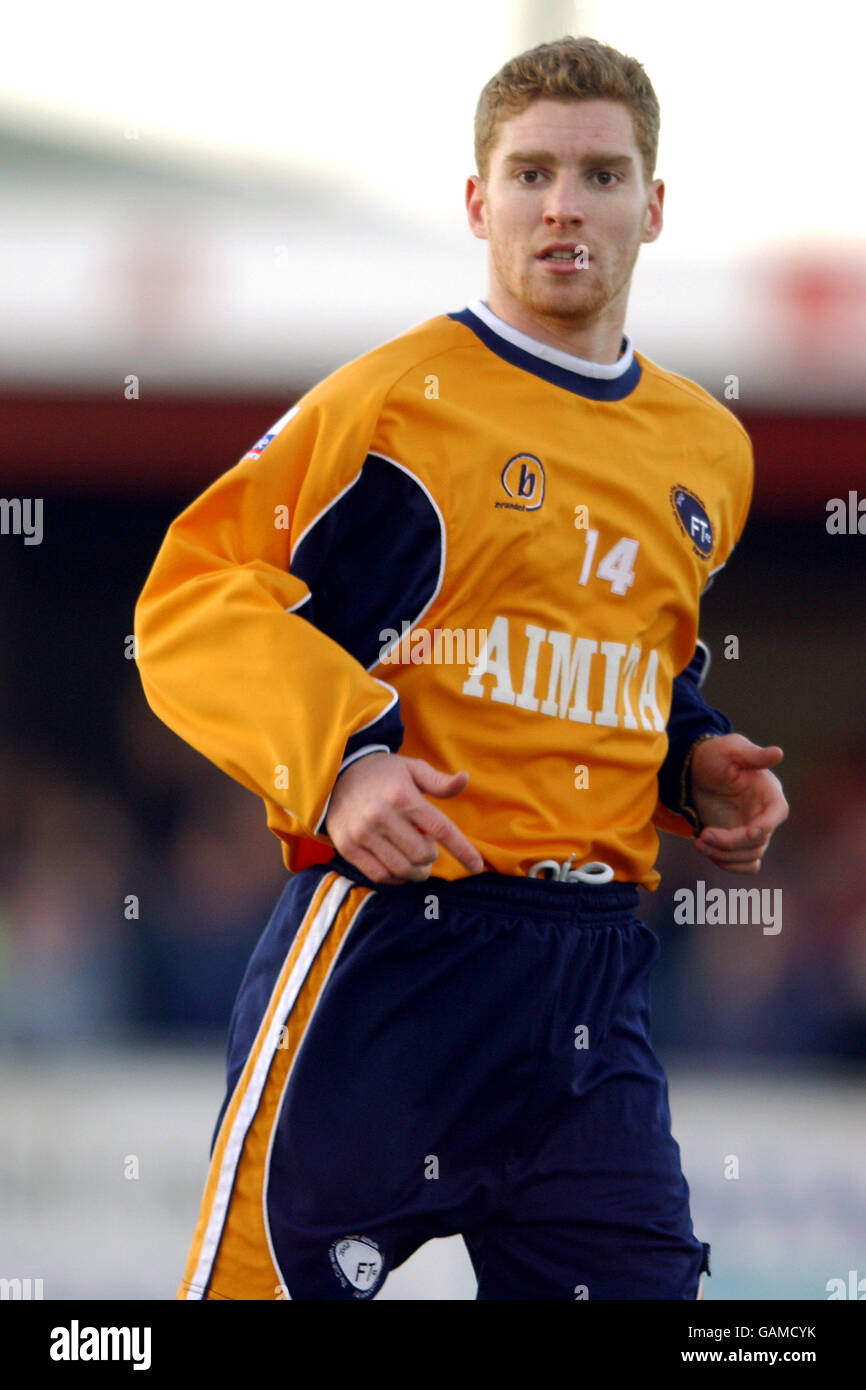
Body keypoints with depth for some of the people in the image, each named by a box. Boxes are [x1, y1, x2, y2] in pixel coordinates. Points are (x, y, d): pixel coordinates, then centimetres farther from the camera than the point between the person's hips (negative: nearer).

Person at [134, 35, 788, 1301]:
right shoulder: (399, 399, -4)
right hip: (390, 951, -6)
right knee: (280, 1263, -8)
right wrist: (338, 756, -19)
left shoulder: (709, 452, 17)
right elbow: (191, 599, -6)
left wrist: (693, 761, 13)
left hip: (596, 981, 6)